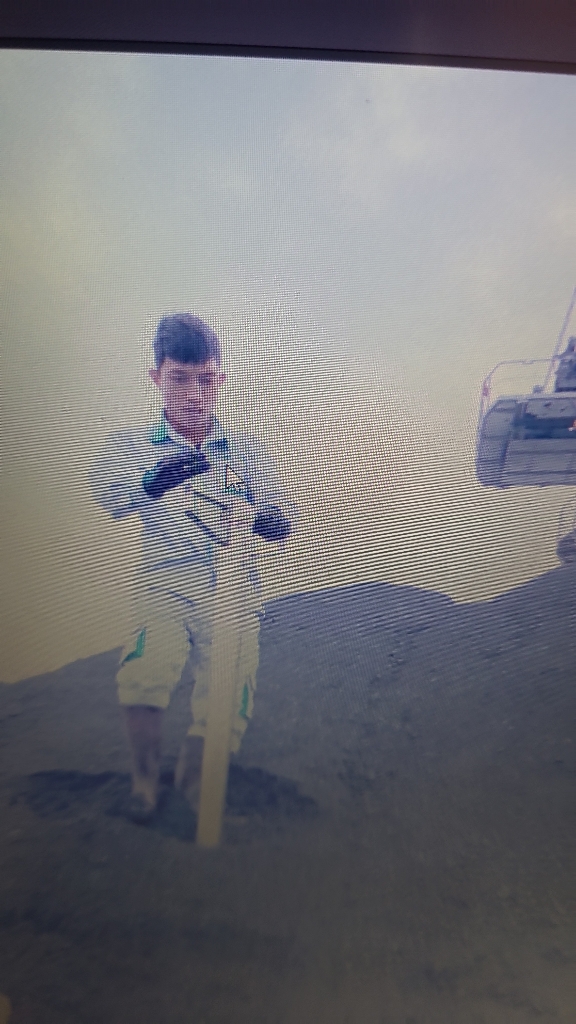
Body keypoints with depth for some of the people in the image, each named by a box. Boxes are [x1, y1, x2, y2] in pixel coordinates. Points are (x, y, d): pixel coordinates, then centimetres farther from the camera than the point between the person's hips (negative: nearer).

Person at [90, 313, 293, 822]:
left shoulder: (247, 449, 9)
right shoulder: (130, 445, 5)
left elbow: (281, 516, -1)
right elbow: (107, 494, -16)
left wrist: (271, 520, -26)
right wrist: (154, 480, -38)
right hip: (166, 587, -1)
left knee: (226, 715, -7)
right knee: (143, 676, -28)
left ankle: (192, 784, 27)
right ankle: (145, 779, 1)